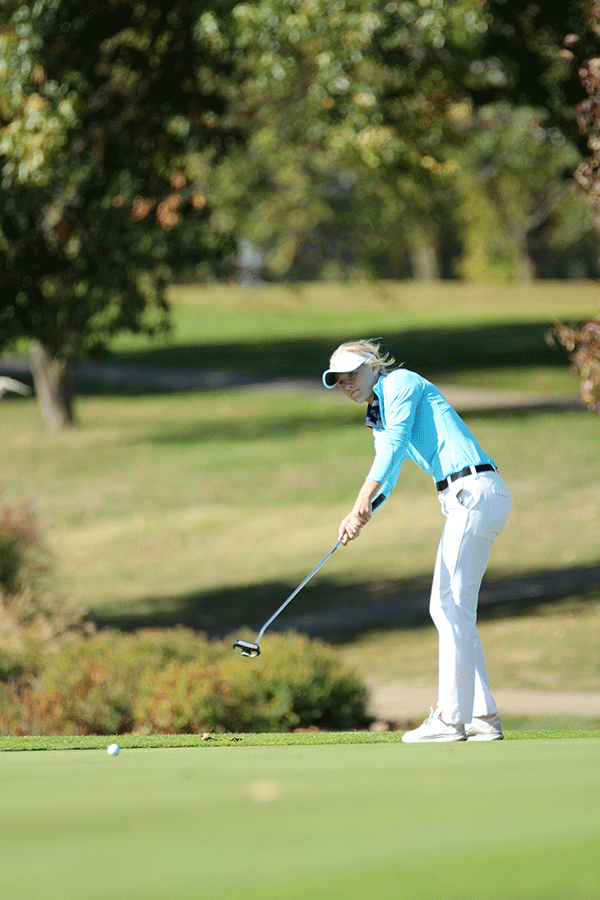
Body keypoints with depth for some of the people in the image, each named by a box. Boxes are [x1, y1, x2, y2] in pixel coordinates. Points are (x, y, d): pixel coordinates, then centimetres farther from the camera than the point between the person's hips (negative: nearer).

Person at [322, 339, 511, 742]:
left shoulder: (400, 382, -2)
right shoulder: (379, 421, 25)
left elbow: (395, 444, -15)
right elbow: (383, 484, 18)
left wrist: (363, 501, -21)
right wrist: (358, 518, -2)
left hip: (475, 491, -10)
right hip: (471, 498, 10)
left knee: (452, 607, -9)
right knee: (448, 608, 11)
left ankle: (451, 718, -9)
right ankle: (484, 717, 11)